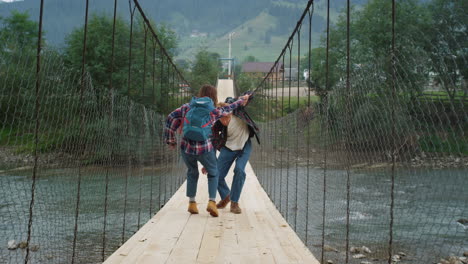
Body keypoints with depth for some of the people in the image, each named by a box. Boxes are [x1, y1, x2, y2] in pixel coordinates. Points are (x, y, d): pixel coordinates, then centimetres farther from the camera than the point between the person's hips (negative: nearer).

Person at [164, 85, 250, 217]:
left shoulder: (187, 107, 5)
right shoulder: (213, 111, 1)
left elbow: (170, 120, 1)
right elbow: (228, 109, 18)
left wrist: (170, 140, 9)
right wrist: (241, 101, 36)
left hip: (186, 148, 3)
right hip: (205, 149, -2)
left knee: (192, 172, 28)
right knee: (213, 173, 21)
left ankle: (191, 203, 23)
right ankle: (212, 202, 5)